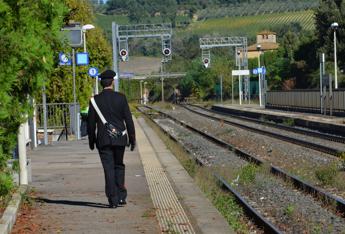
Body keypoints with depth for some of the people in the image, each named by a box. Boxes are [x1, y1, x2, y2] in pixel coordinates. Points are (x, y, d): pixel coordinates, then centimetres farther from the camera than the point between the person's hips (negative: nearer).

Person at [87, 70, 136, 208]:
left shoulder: (95, 100, -3)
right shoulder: (121, 98, -3)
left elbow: (91, 123, 1)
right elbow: (128, 120, -2)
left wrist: (91, 141, 11)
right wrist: (132, 138, 5)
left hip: (103, 140, -1)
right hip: (119, 139, 1)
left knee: (109, 169, 1)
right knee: (119, 166, 16)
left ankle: (113, 200, -1)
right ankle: (121, 197, 9)